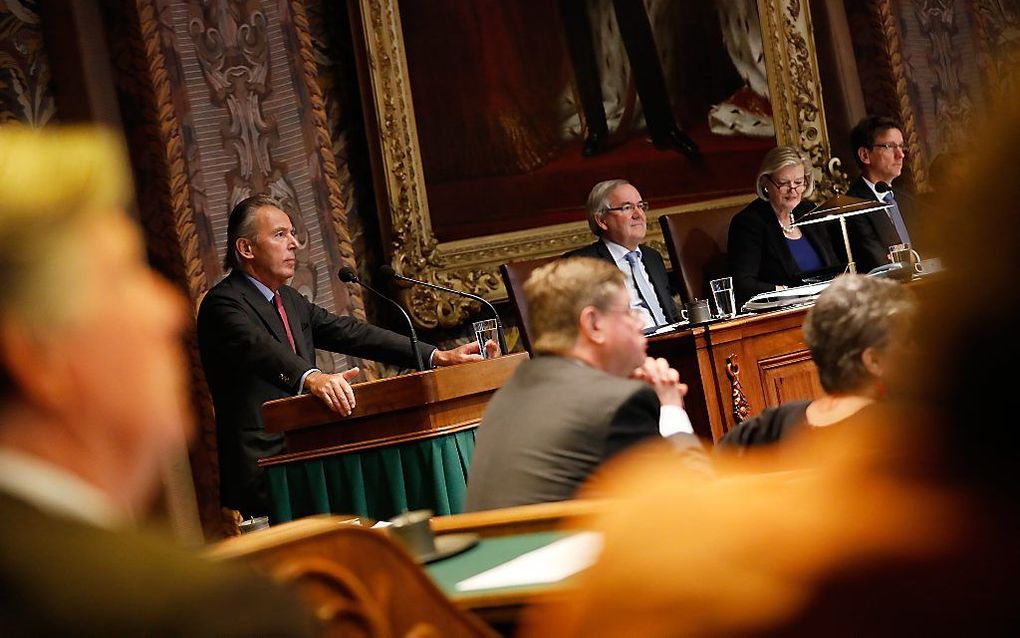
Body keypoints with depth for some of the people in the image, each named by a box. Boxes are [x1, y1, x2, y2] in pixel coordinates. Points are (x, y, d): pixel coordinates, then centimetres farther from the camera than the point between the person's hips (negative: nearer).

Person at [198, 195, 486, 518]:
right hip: (267, 476, -8)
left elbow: (349, 332, 15)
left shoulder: (289, 299, 19)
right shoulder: (223, 303, -9)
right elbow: (258, 347, -29)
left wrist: (438, 356, 5)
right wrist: (312, 378, -49)